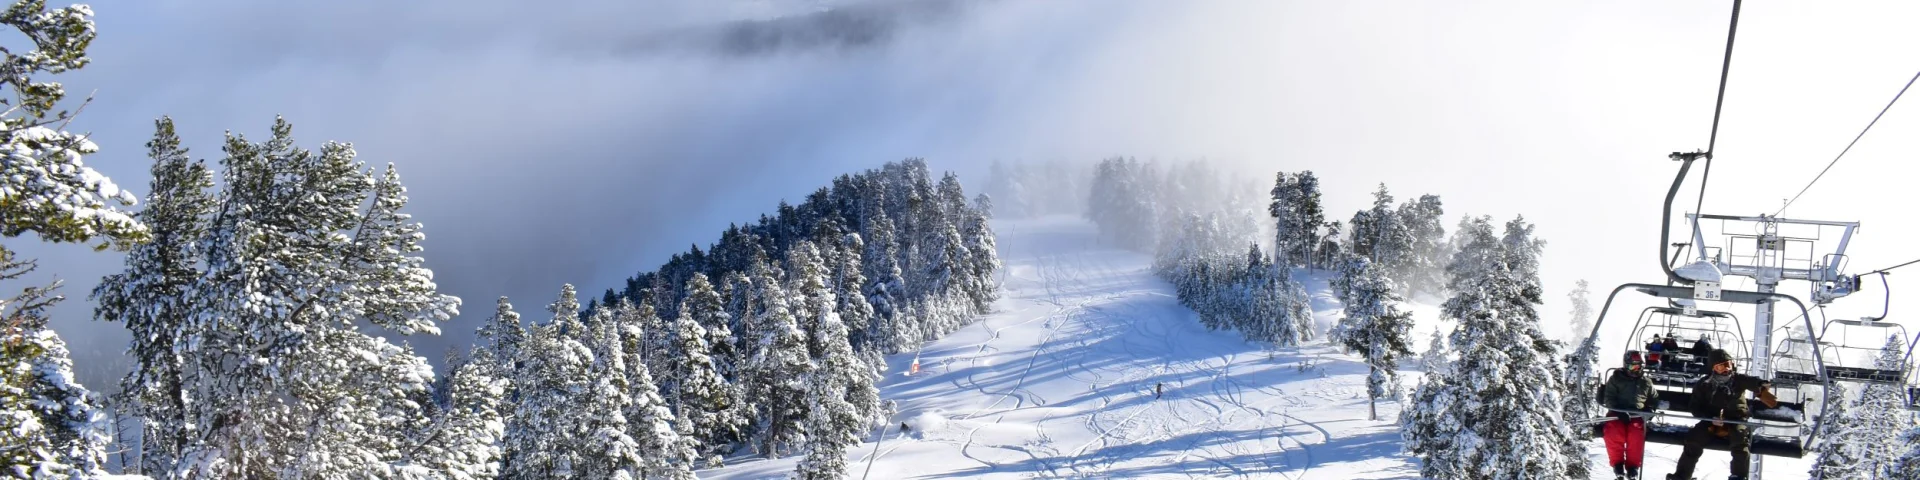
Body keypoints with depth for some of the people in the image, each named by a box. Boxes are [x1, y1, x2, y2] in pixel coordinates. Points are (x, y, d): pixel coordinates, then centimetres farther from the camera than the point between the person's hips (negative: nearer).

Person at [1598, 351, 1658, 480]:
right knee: (1614, 434, -32)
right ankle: (1617, 464, -13)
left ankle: (1632, 466, -16)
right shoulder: (1616, 379, 7)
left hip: (1637, 415, 2)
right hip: (1617, 413, -2)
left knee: (1636, 436, -30)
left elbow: (1654, 399, 29)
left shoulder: (1646, 382, 16)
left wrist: (1650, 408, 6)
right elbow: (1609, 399, -2)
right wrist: (1620, 411, -19)